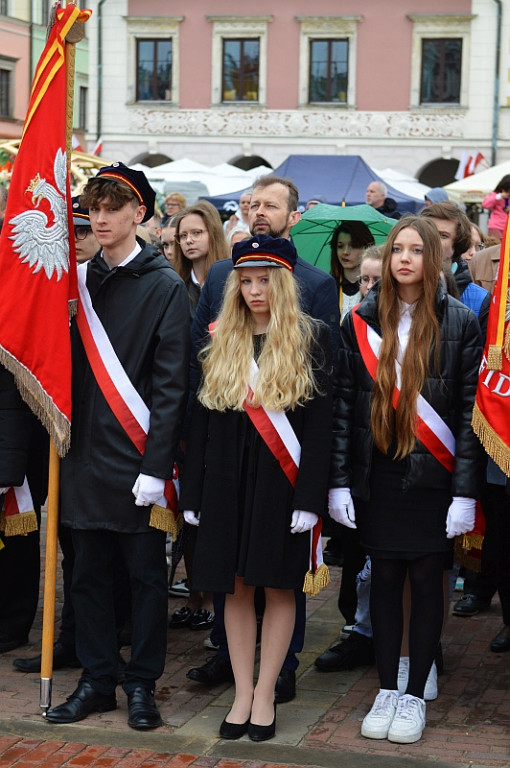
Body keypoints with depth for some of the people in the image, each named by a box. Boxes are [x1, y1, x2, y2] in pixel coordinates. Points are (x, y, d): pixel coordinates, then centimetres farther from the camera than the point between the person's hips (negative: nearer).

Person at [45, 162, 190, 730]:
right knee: (88, 573, 10)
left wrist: (155, 466, -14)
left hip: (137, 461, -5)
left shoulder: (165, 287, -5)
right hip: (85, 455, 5)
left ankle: (141, 684, 17)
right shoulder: (78, 281, 9)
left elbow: (170, 384, -9)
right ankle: (96, 680, 21)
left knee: (145, 574, 6)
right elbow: (62, 366, 12)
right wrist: (62, 440, -1)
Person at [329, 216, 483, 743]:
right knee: (385, 578, 9)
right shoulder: (361, 321, 3)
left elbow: (469, 411, -3)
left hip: (431, 476, -2)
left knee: (426, 580, 5)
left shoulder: (459, 323, -2)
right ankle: (386, 690, 20)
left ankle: (415, 695, 17)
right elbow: (343, 404, 4)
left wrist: (465, 491, -8)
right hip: (376, 476, 2)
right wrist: (339, 481, -1)